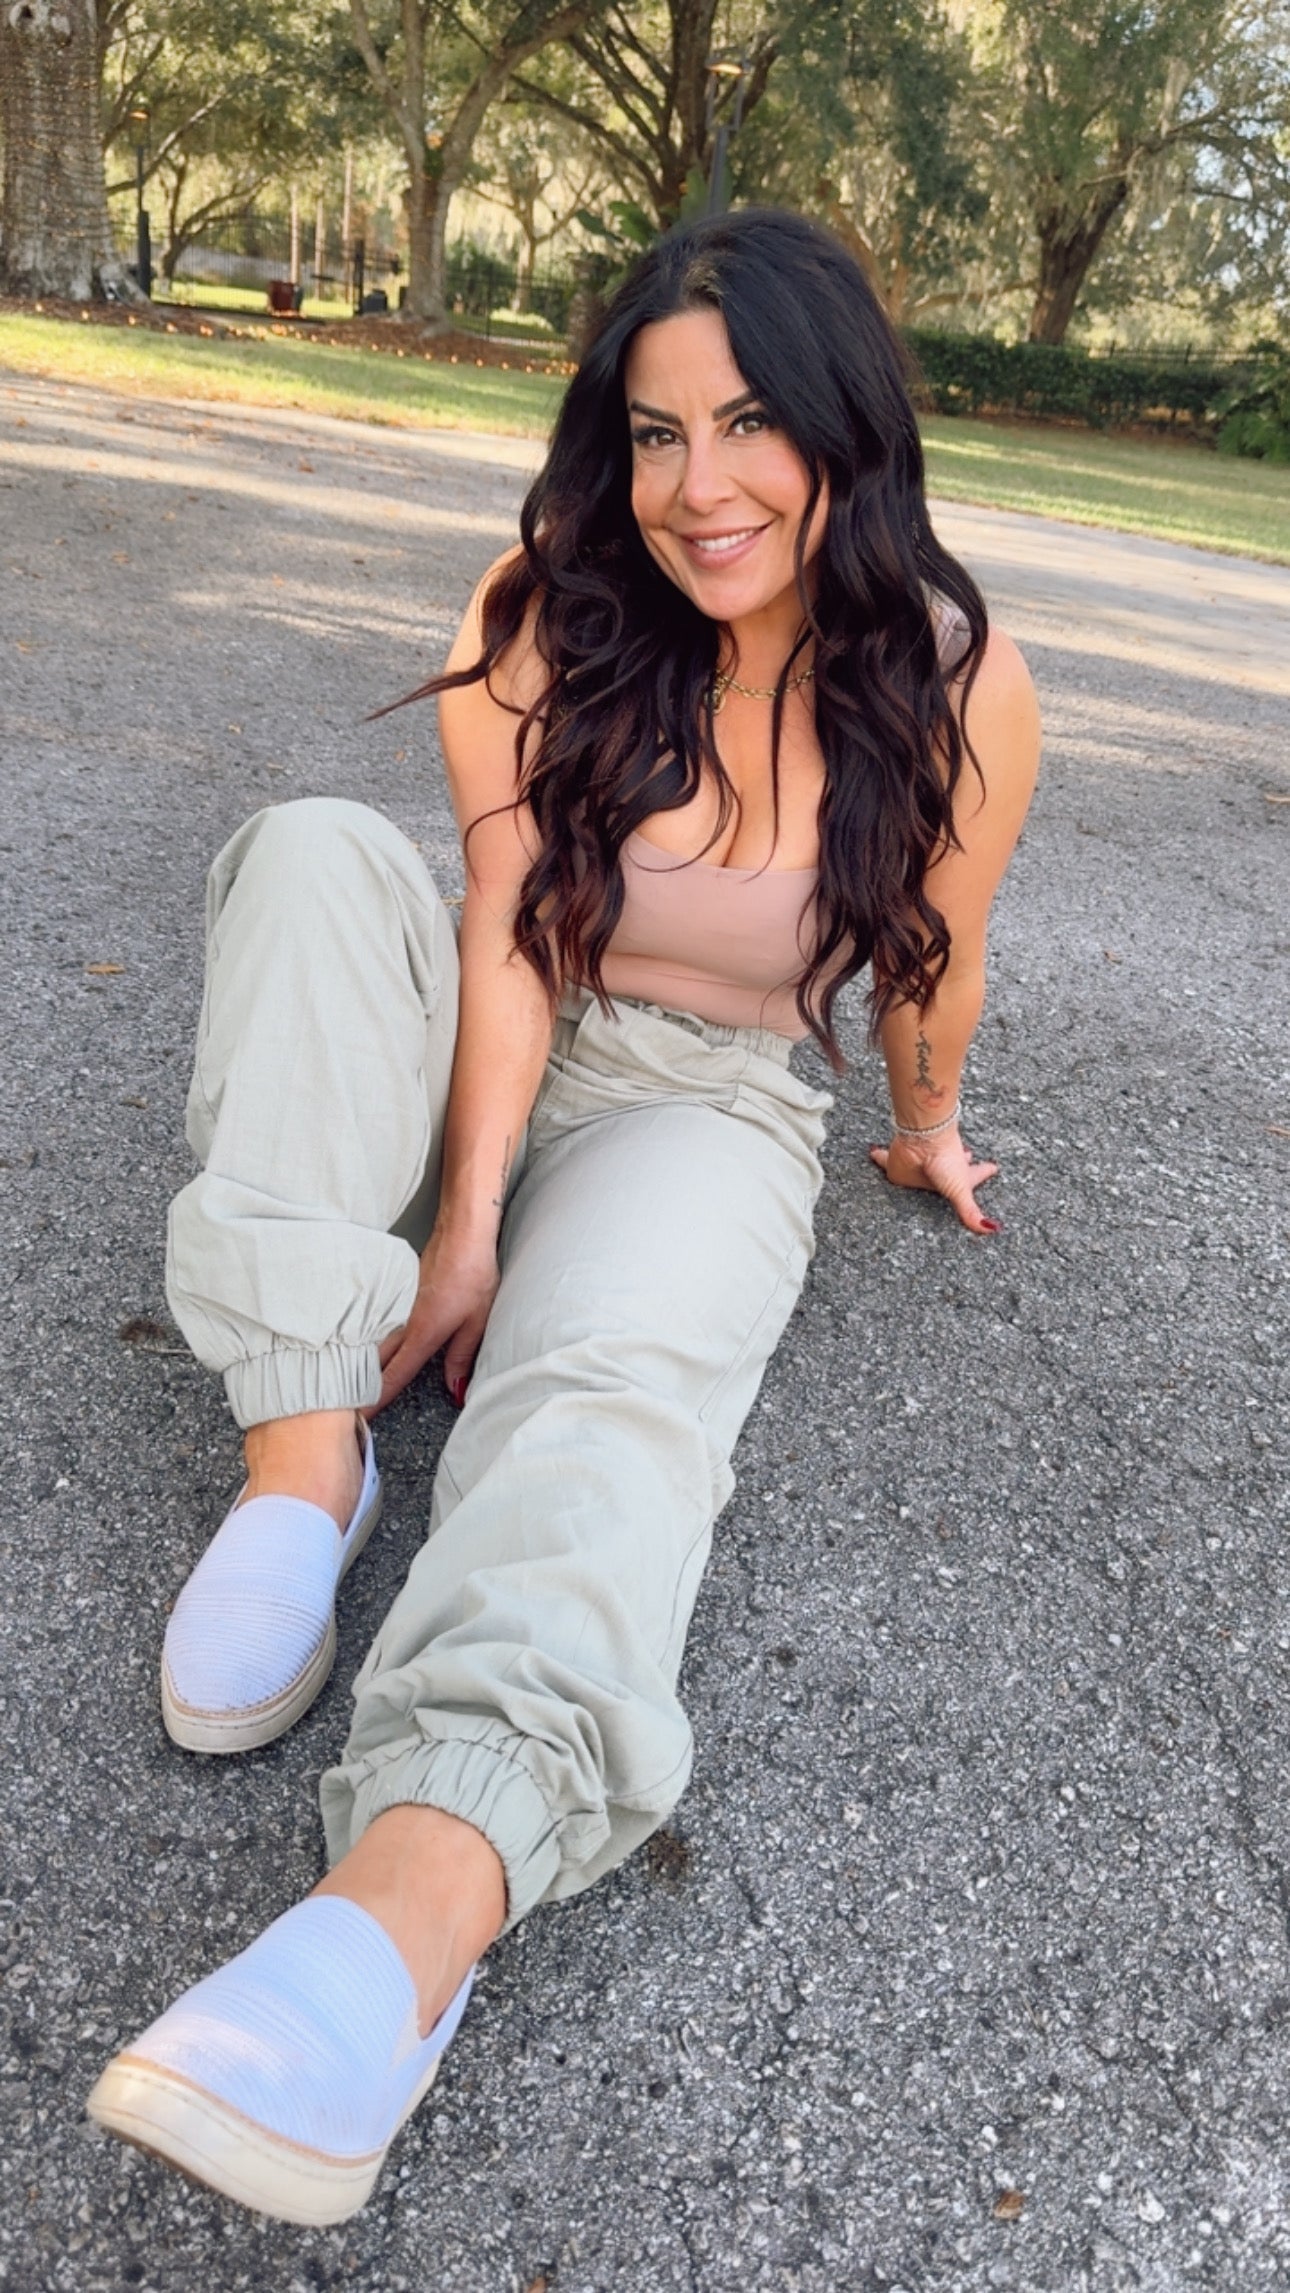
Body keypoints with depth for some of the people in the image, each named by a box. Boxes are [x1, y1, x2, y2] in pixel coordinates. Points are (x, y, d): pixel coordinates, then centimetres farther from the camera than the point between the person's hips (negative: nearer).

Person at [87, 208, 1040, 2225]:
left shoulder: (954, 692, -11)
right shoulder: (554, 613, -10)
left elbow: (928, 961, 3)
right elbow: (516, 924, -17)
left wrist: (927, 1134, 19)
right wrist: (466, 1210, -26)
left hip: (707, 1106, -2)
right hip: (486, 1056, 3)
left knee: (611, 1388, -35)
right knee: (312, 853, -26)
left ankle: (410, 1905, -61)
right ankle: (305, 1448, -36)